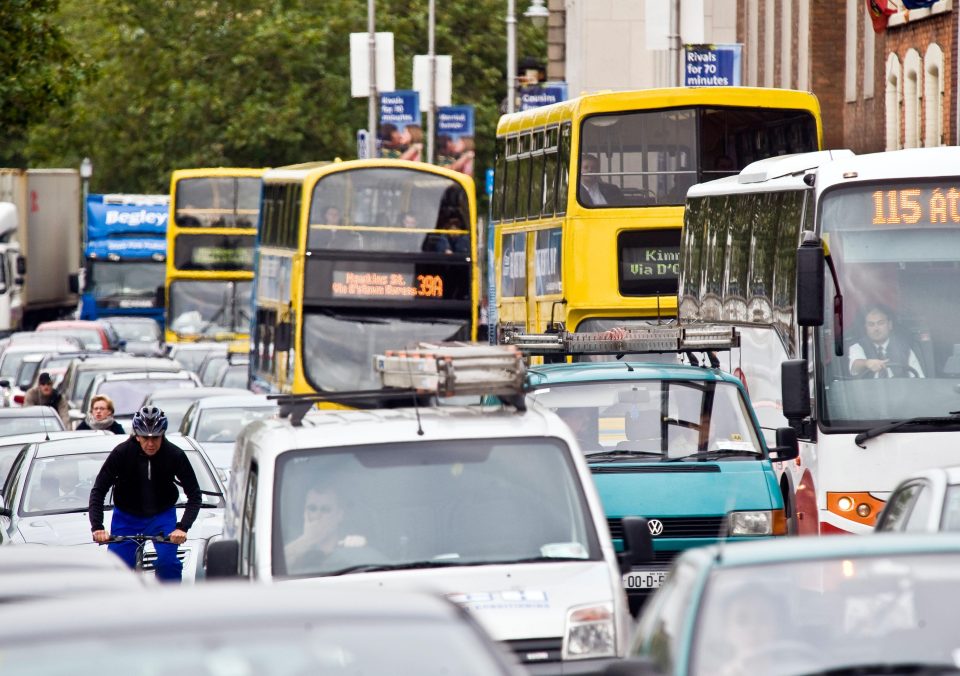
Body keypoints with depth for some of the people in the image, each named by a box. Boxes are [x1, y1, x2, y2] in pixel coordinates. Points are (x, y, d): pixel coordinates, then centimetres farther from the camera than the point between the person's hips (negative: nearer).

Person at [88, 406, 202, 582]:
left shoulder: (175, 455, -20)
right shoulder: (121, 453, -21)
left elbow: (194, 495, -16)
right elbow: (98, 492, -19)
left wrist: (182, 527, -31)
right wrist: (97, 527, -33)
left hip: (162, 516, 0)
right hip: (126, 516, 0)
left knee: (168, 561, -22)